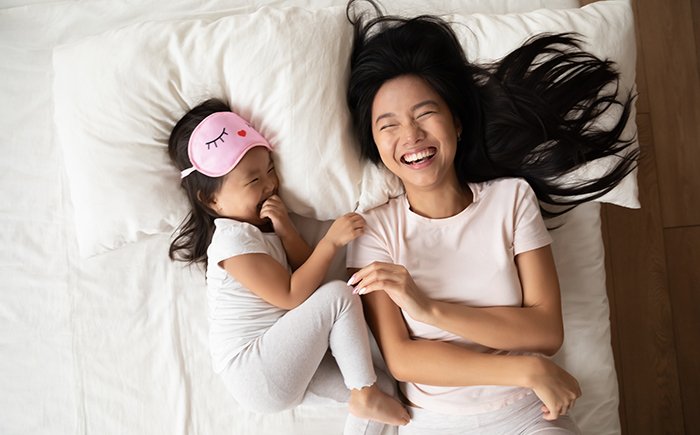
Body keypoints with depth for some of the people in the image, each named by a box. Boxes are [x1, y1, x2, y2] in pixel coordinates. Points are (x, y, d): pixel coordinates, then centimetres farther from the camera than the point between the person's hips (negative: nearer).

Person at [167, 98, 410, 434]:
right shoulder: (233, 238, -16)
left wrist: (286, 230, -9)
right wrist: (332, 240, -20)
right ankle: (364, 396, -9)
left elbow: (305, 272, 6)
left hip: (280, 363, 9)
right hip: (257, 378, -9)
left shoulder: (261, 227, 13)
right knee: (339, 296, -21)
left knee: (383, 389, 1)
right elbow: (292, 295, -20)